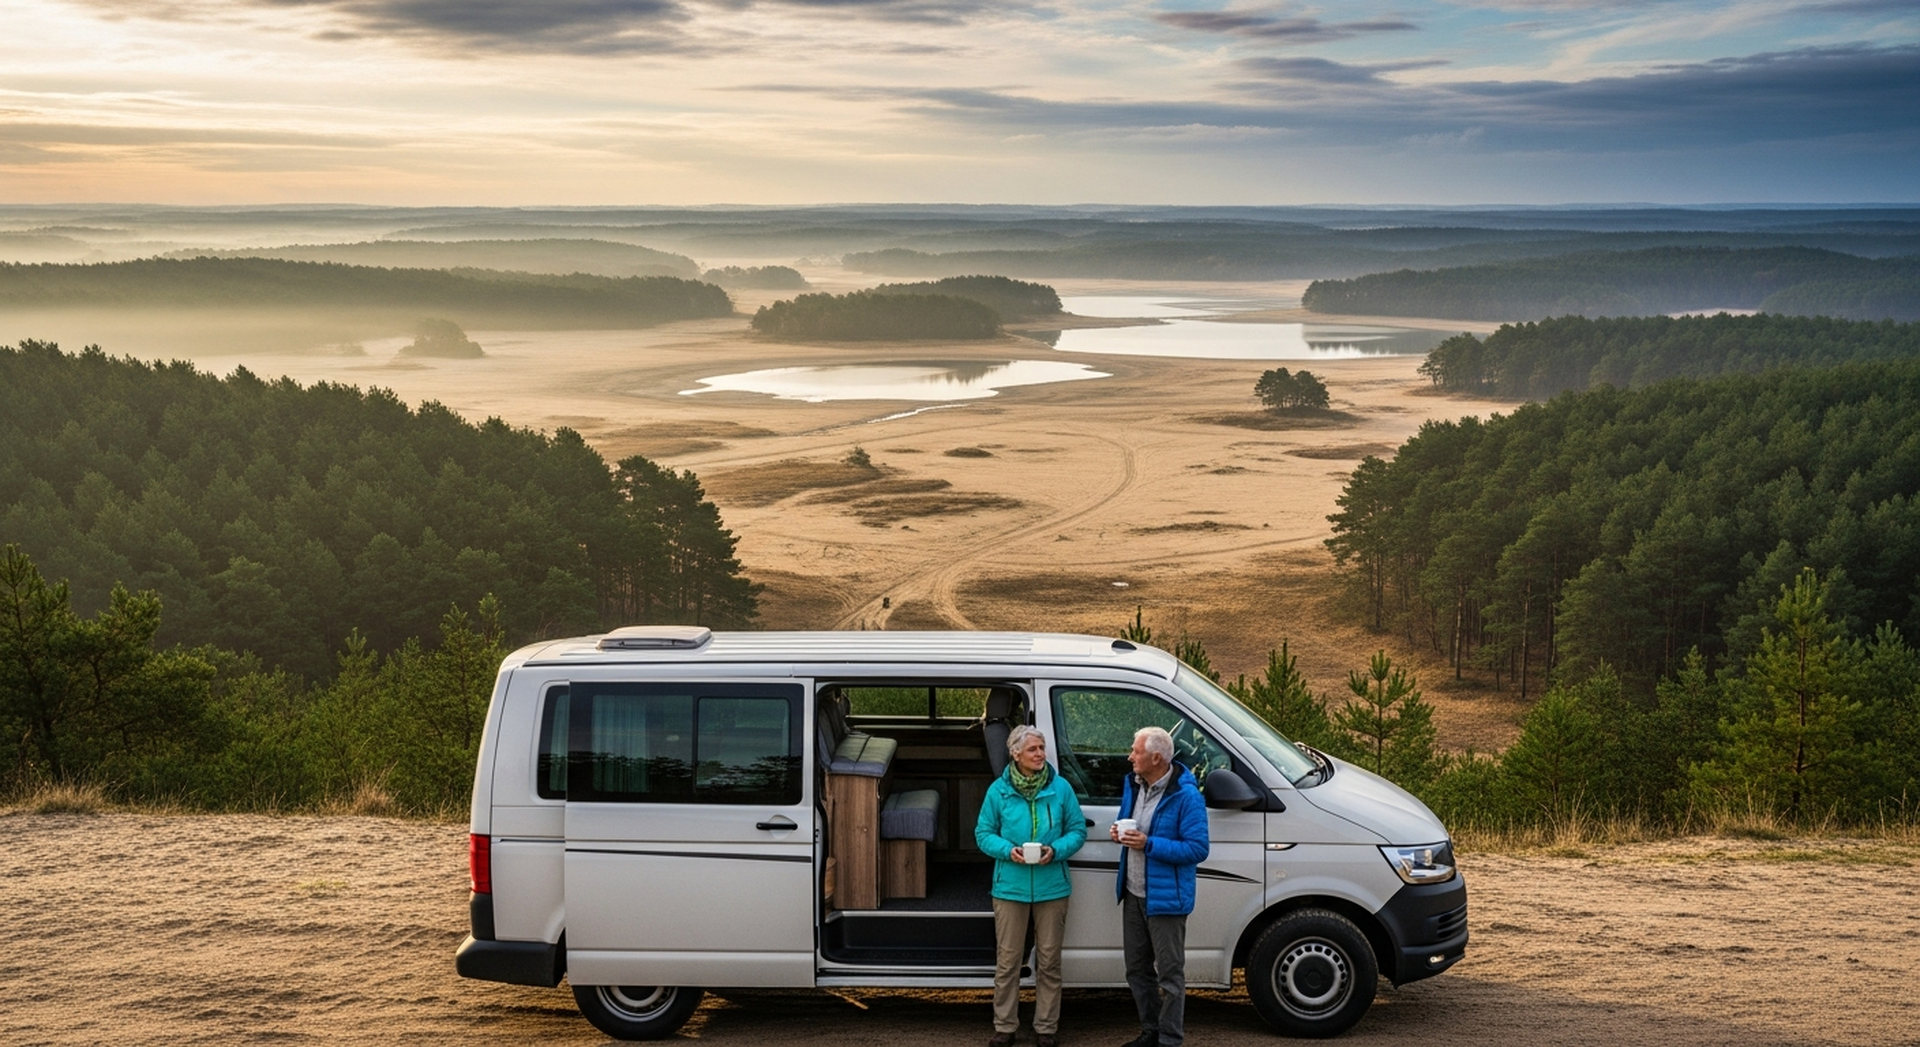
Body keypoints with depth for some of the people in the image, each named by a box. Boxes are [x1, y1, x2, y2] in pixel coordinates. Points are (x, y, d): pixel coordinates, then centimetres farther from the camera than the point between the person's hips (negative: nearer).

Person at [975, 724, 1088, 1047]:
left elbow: (1078, 830, 3)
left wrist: (1056, 850, -15)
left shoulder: (1060, 788, -2)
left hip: (1052, 886, 1)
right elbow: (983, 833, 2)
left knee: (1049, 960, 8)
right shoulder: (998, 790, -2)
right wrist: (1008, 850, -16)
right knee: (1007, 959, 5)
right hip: (1010, 886, 0)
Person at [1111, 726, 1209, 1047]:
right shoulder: (1133, 784, 6)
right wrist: (1119, 833, -3)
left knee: (1169, 973, 1)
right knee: (1137, 969, 18)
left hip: (1165, 897, -8)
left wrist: (1149, 844, -26)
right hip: (1133, 893, 8)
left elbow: (1197, 849, -21)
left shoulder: (1186, 796, -19)